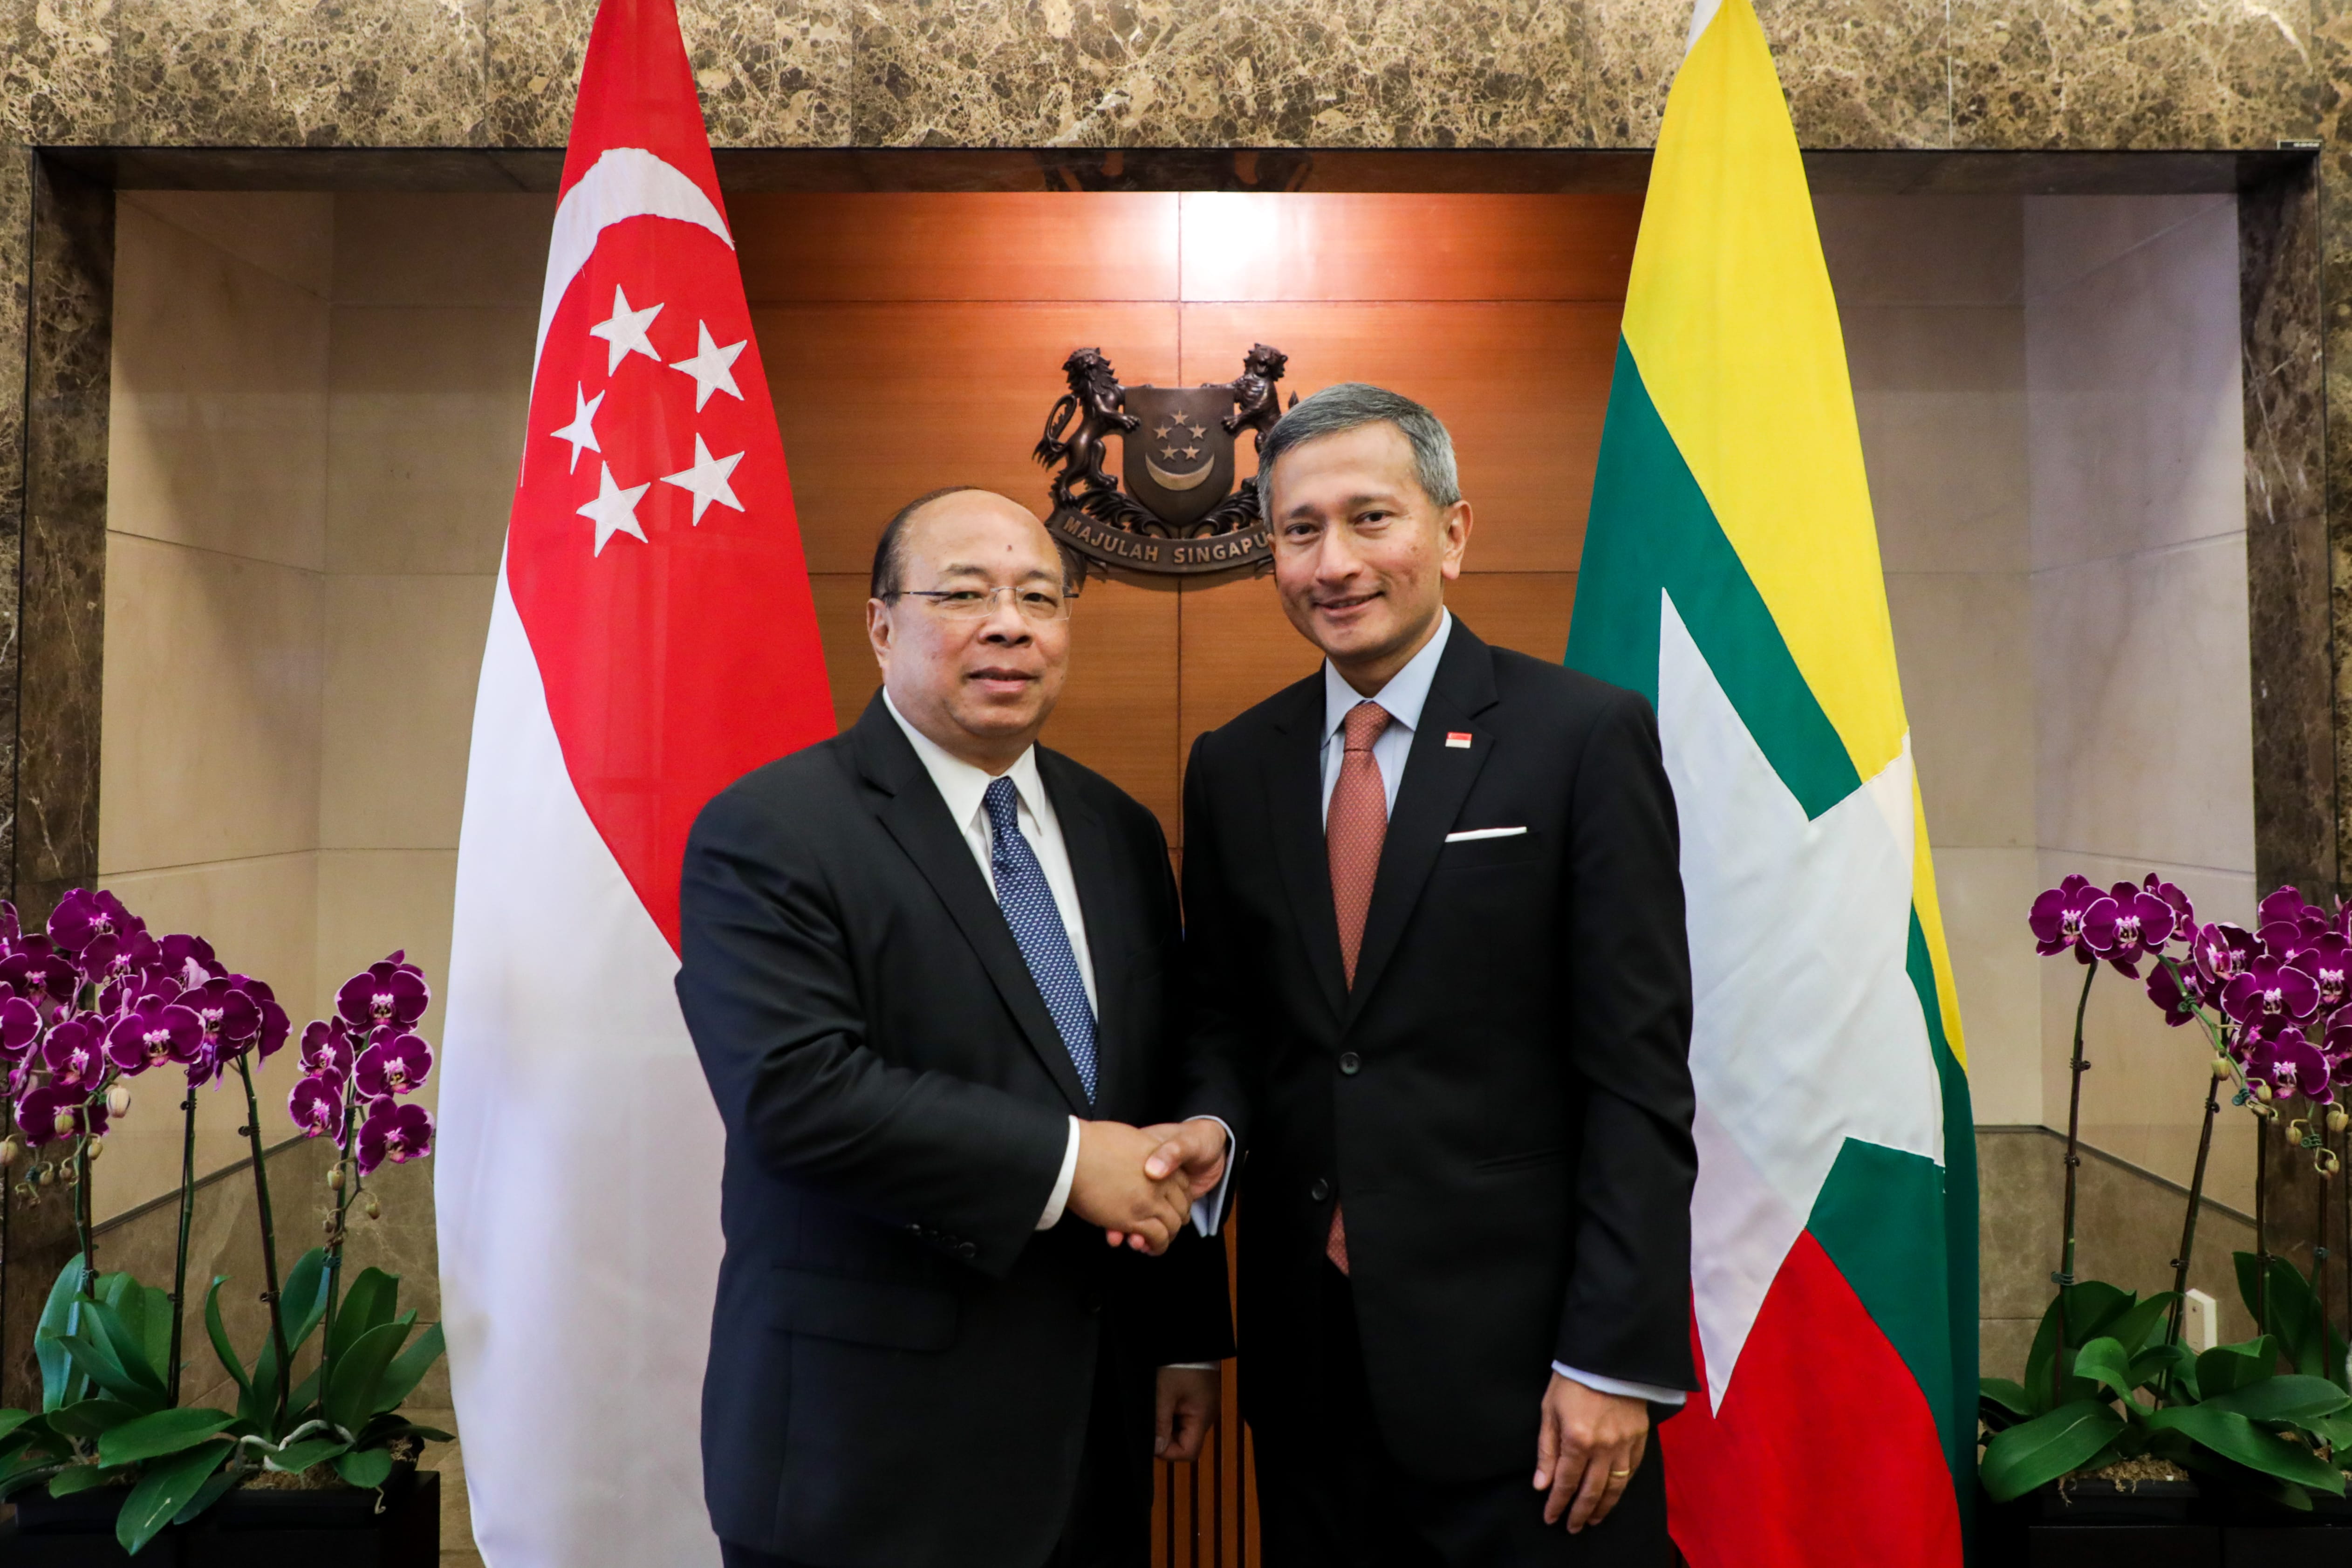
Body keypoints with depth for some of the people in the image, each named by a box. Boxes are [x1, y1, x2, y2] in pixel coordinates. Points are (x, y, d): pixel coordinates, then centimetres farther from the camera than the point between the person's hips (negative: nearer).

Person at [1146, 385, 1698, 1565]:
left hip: (1517, 1349, -4)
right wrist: (1214, 1124, -8)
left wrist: (1618, 1359, -12)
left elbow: (1638, 1070, -10)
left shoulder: (1585, 736, -8)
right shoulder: (1231, 766, 5)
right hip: (1304, 1346, 4)